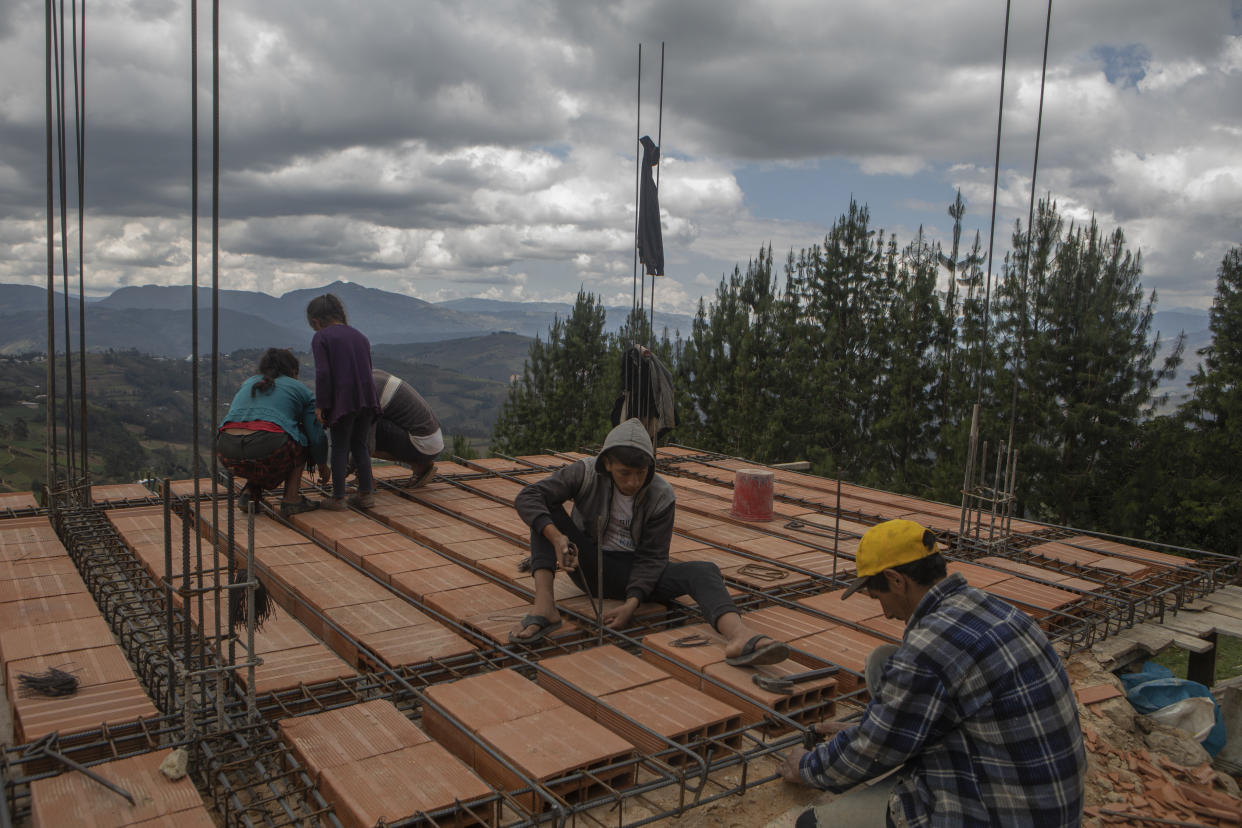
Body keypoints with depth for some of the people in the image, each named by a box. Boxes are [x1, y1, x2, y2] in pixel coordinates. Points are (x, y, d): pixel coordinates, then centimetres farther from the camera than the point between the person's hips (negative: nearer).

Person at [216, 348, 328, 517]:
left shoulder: (247, 384, 30)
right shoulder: (301, 390, 16)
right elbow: (316, 435, 13)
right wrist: (322, 465, 32)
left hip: (227, 454, 6)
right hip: (268, 453, -5)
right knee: (300, 436, 24)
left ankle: (250, 491, 14)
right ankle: (291, 498, 13)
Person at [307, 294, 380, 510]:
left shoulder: (320, 338, -2)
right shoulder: (360, 336, 18)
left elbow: (323, 374, -12)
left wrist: (321, 405, -8)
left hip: (342, 401, -5)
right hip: (367, 399, 6)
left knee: (340, 448, 5)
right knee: (360, 445, 16)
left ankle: (338, 498, 9)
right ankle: (366, 493, 17)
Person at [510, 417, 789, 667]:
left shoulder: (661, 496, -14)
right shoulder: (587, 473, -16)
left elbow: (652, 558, -11)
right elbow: (527, 497, -22)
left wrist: (632, 603, -27)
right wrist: (556, 538, -39)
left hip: (632, 571, 0)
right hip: (589, 566, 1)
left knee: (705, 572, -27)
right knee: (547, 509, -24)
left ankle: (739, 637, -57)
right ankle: (544, 606, -35)